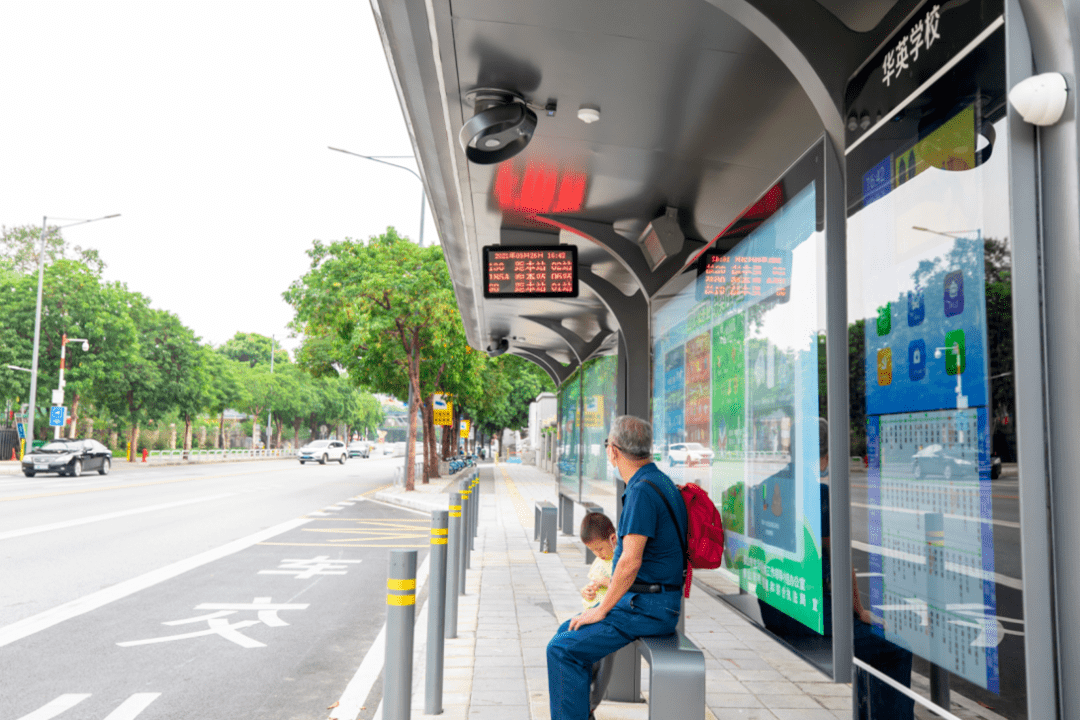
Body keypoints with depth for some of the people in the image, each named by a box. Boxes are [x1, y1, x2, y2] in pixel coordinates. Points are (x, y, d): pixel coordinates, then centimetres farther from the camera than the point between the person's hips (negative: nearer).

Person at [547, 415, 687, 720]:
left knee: (563, 650, -10)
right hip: (645, 601, 10)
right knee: (567, 633, 16)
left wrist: (602, 610, -14)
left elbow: (631, 561, -24)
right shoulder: (659, 482, 12)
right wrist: (609, 585, 20)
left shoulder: (643, 491, -21)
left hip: (646, 608, -10)